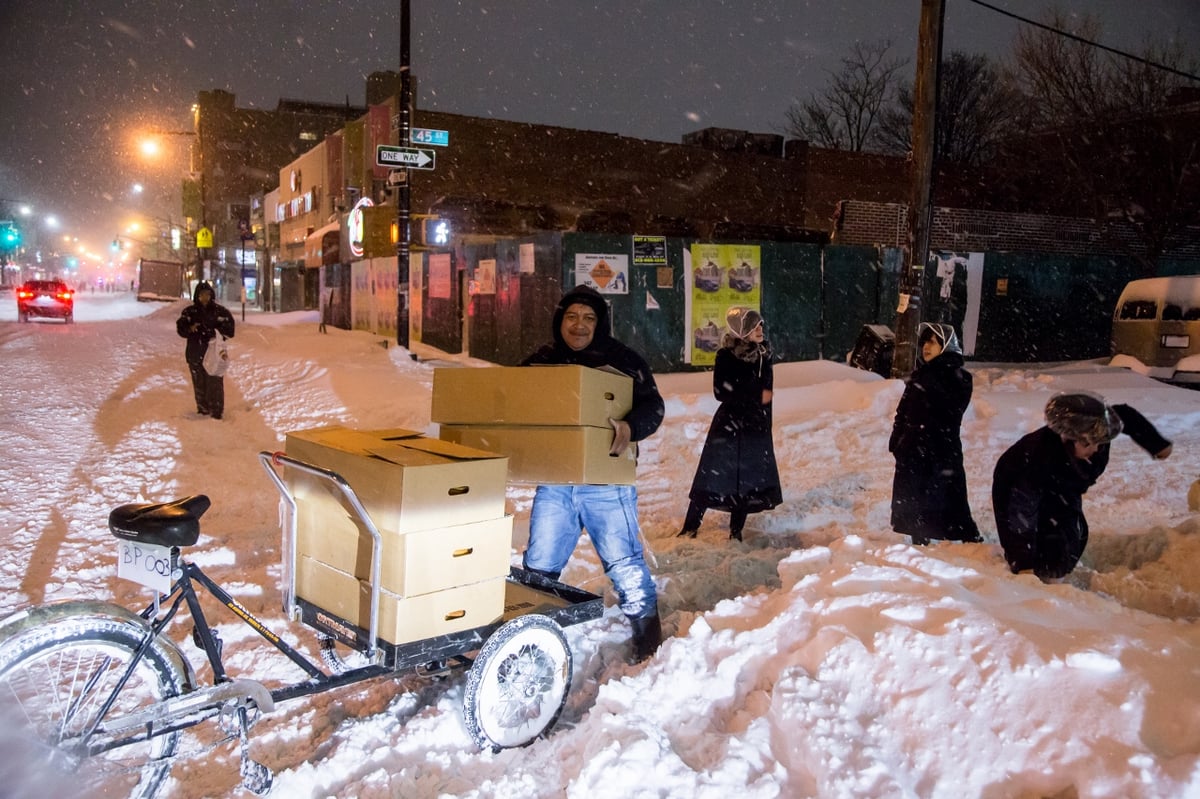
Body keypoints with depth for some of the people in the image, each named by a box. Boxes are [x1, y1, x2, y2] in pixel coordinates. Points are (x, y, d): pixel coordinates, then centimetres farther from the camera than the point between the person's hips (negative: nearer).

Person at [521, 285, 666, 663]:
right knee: (538, 564, 12)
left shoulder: (622, 359, -5)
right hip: (553, 480, 4)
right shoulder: (541, 360, 8)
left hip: (606, 481, -4)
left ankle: (649, 640, 22)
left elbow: (652, 405, -14)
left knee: (624, 562, 4)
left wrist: (630, 427, -35)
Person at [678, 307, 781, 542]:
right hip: (728, 425, -5)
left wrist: (766, 424, 10)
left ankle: (736, 531, 19)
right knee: (712, 477, -3)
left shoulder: (764, 354, 5)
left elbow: (767, 390, 12)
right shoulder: (726, 356, -11)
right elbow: (721, 392, -17)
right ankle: (690, 528, 6)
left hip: (757, 426, 5)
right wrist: (757, 396, -13)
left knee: (750, 480, 7)